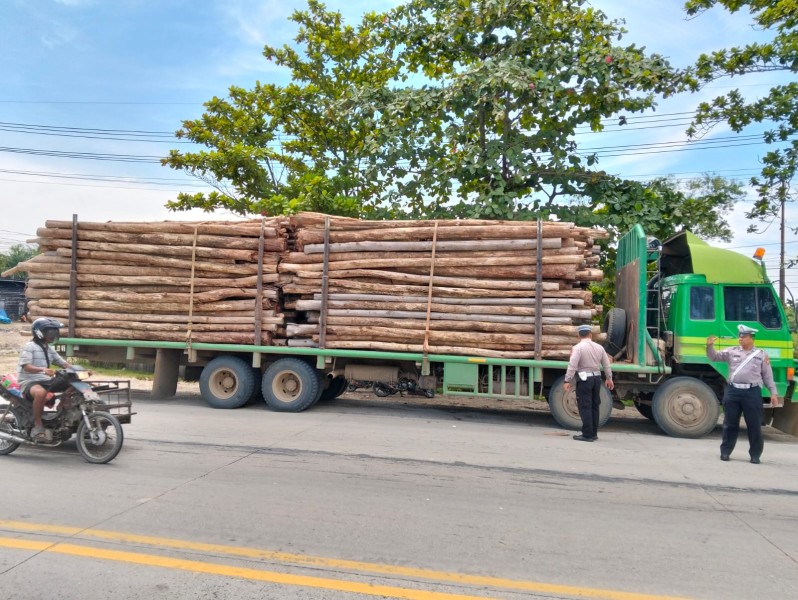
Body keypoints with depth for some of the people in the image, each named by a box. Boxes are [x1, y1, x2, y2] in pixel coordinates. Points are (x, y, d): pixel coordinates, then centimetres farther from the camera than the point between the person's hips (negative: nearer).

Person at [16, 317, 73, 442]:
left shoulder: (50, 350, 18)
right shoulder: (29, 347, -6)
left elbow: (63, 363, 14)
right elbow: (26, 367, -19)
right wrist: (43, 369, -38)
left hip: (45, 381, 8)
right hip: (29, 382, -8)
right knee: (41, 393, -40)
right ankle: (37, 427, -28)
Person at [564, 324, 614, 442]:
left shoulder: (578, 347, -12)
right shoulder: (599, 347, 7)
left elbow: (572, 366, -19)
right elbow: (607, 365, 16)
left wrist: (567, 381, -16)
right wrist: (609, 378, 29)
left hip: (584, 379, -6)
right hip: (596, 378, 6)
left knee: (585, 407, -3)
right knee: (594, 406, 14)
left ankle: (587, 435, -2)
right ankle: (593, 433, 21)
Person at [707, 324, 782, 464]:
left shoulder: (761, 355, 8)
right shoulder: (732, 352, 11)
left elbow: (767, 376, 9)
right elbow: (714, 357, 8)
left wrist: (773, 393, 3)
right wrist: (710, 346, -10)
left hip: (752, 392, -1)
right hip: (733, 391, 1)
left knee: (754, 425, 4)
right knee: (730, 423, 6)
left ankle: (755, 455, 16)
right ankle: (725, 451, 15)